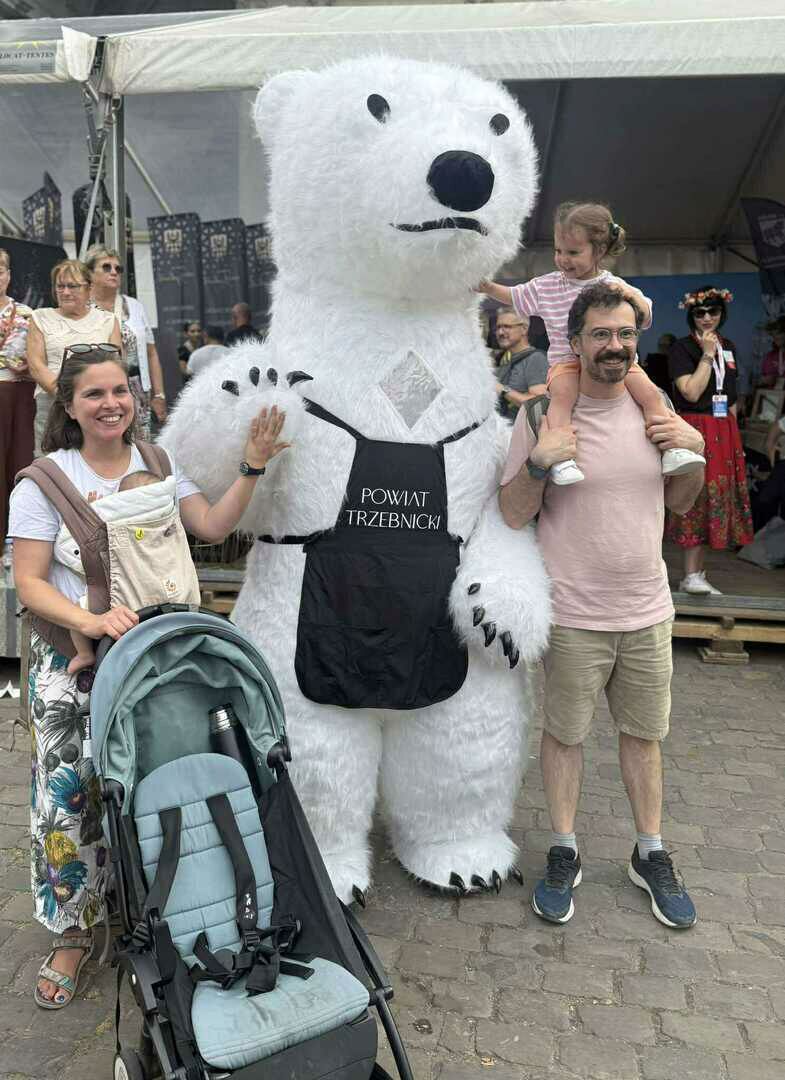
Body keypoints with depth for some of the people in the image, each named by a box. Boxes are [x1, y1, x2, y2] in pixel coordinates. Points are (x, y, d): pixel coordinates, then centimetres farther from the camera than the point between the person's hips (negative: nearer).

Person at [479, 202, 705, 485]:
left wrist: (632, 296, -16)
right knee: (562, 394, -34)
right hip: (566, 360, -1)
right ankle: (561, 459, -42)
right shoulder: (546, 286, 8)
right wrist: (489, 287, 8)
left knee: (650, 392, -18)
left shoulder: (614, 285, 5)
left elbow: (645, 319, 2)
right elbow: (514, 296, 22)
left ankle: (671, 450, -12)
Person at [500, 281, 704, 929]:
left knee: (644, 734, 17)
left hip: (647, 611, 4)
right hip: (573, 614, -4)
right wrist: (538, 462, -25)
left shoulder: (655, 407, 3)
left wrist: (697, 451, -5)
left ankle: (651, 855, 37)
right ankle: (564, 854, 32)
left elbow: (679, 503, 14)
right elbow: (513, 516, -9)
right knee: (565, 734, 11)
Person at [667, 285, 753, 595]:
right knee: (698, 497, -10)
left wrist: (731, 428, 16)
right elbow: (692, 392, -16)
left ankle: (696, 572, 12)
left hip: (724, 432, 7)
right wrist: (707, 355, -13)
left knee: (714, 497, 6)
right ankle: (692, 576, -6)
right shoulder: (682, 348, -5)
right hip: (695, 430, -7)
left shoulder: (728, 347, 16)